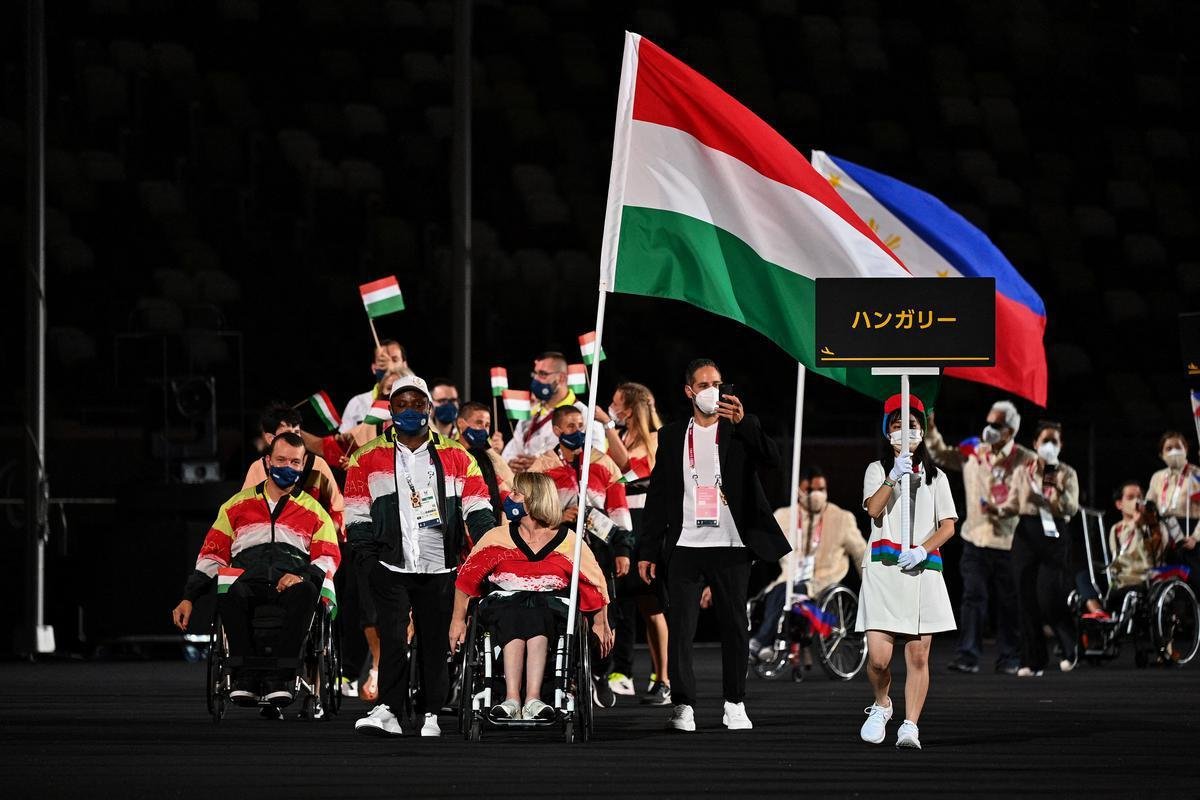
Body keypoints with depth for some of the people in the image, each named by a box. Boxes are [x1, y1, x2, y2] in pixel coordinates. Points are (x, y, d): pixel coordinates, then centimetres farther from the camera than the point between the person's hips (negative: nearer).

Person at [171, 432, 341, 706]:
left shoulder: (314, 511, 24)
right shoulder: (238, 505, 26)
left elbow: (329, 558, 12)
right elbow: (212, 554, 22)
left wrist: (304, 576, -12)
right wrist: (188, 598, 9)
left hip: (291, 580, 0)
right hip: (248, 577, 0)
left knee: (305, 591, -39)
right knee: (229, 591, -38)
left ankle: (278, 678, -36)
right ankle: (245, 676, -31)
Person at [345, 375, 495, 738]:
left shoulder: (456, 457, 9)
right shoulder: (369, 458, 7)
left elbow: (478, 510, 7)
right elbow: (357, 516, 6)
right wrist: (368, 557, -4)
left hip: (439, 570, 1)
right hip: (391, 568, -1)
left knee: (435, 642, 4)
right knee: (392, 638, -13)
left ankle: (432, 714, 9)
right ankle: (386, 711, -14)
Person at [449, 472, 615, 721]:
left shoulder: (566, 540, 10)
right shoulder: (498, 537, 14)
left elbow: (596, 582, 17)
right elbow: (467, 576, 17)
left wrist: (600, 624, 13)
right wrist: (458, 619, 12)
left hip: (551, 607, -1)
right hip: (505, 605, 1)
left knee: (536, 618, -38)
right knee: (513, 618, -37)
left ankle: (532, 699, -50)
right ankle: (512, 699, -50)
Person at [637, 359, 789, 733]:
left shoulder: (740, 430, 7)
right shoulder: (672, 436, 11)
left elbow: (772, 458, -12)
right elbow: (658, 495, 11)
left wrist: (743, 423, -26)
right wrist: (648, 550, 6)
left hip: (731, 547, -1)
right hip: (685, 547, 1)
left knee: (735, 626, 3)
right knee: (680, 627, -6)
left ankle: (735, 705, 11)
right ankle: (682, 706, -4)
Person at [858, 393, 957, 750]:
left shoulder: (935, 476, 16)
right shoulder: (878, 469, 11)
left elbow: (948, 525, 8)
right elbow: (874, 509, -6)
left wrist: (923, 550, -9)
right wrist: (893, 477, -19)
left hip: (922, 570, 2)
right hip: (883, 569, -2)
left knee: (918, 654, -5)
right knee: (878, 656, -10)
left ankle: (910, 726, -4)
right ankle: (881, 705, 17)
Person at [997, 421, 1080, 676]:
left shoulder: (1066, 474, 6)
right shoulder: (1023, 472, 12)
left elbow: (1071, 509, -4)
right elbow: (1013, 505, 11)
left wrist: (1058, 490, -20)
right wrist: (998, 510, -9)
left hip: (1053, 534, -3)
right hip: (1027, 533, 3)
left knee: (1050, 595, -13)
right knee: (1026, 598, -1)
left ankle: (1069, 648, 10)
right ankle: (1032, 661, 4)